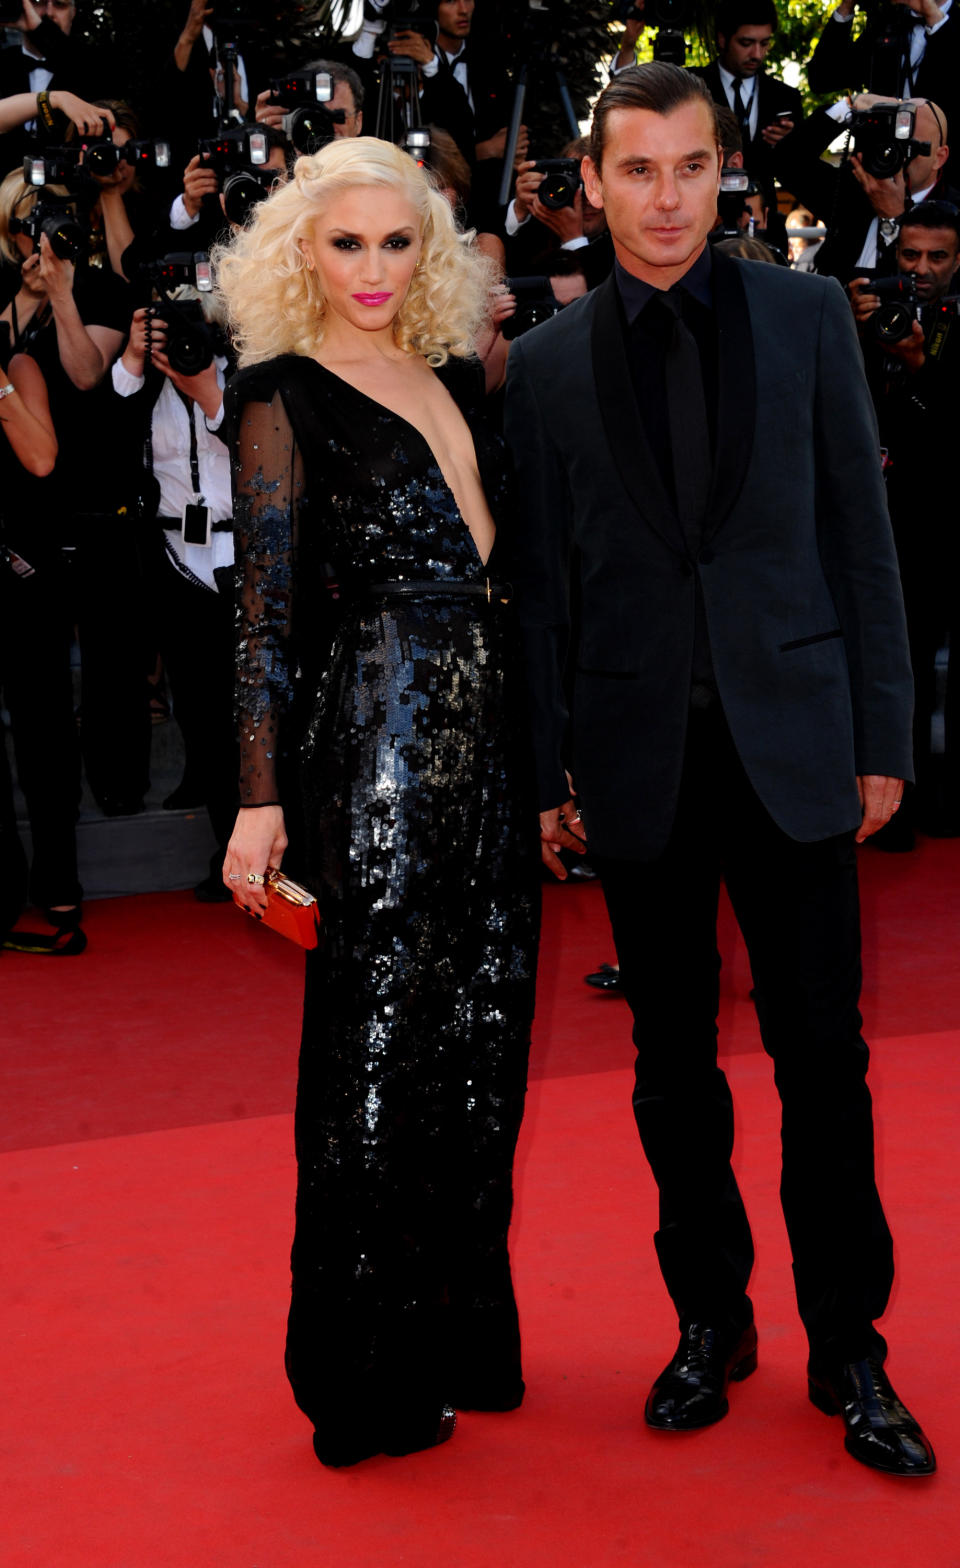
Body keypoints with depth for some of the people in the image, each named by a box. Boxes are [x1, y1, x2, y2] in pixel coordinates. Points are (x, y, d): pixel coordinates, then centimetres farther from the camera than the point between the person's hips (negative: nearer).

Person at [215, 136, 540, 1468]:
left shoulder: (455, 380, 15)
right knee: (378, 1051, 0)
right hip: (372, 751, -7)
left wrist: (544, 763, 13)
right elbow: (267, 612, -8)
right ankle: (367, 1373, 14)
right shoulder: (284, 399, -4)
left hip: (486, 745, 7)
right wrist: (261, 800, -13)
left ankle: (464, 1331, 27)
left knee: (482, 1039, 12)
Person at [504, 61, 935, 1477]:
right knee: (674, 1060, 10)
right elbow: (538, 581, 6)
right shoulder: (548, 363, 4)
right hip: (641, 756, 1)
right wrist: (544, 772, 4)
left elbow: (859, 532, 4)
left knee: (824, 1057, 2)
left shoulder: (806, 315, 3)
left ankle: (848, 1348, 16)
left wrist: (882, 736, 1)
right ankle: (710, 1319, 26)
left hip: (791, 741, -1)